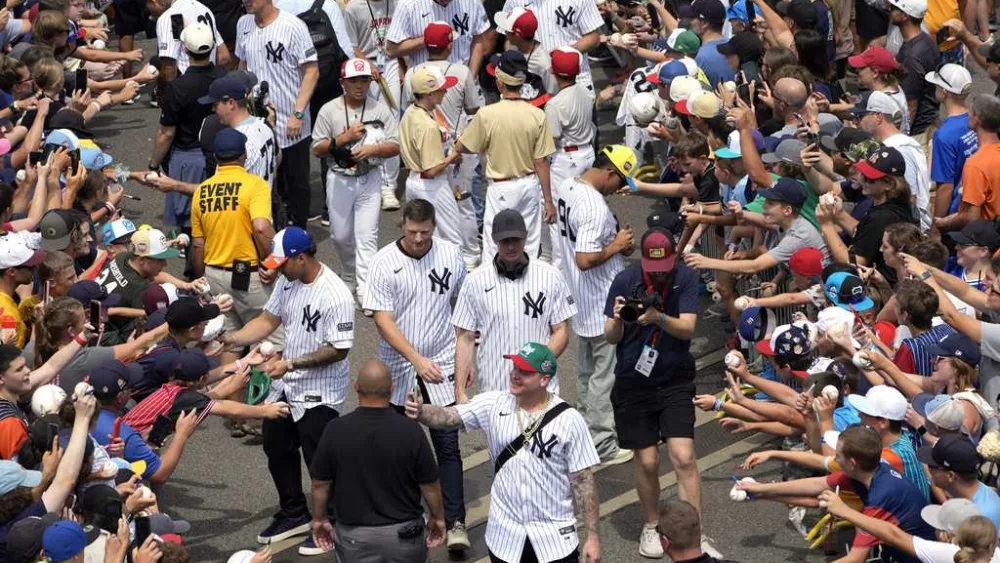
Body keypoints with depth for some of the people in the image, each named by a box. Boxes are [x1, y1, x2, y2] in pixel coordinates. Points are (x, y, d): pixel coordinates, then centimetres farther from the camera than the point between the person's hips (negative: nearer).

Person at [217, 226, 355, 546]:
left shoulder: (336, 296, -27)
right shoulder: (287, 281, -2)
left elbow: (338, 350, -27)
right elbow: (269, 319, 7)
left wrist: (290, 364, -28)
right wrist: (231, 339, -7)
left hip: (319, 394, -9)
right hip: (286, 387, 9)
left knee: (319, 460, 2)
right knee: (276, 448, 21)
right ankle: (294, 515, 39)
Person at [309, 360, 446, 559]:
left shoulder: (336, 431, -11)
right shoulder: (410, 431, -13)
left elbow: (320, 483, 0)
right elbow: (430, 485, -2)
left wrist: (319, 519, 17)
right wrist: (438, 518, 16)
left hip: (354, 536, 1)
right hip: (404, 533, -1)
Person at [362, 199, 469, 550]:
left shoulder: (450, 255, -5)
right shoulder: (385, 262, -12)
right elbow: (382, 319, -15)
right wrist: (416, 359, -24)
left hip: (441, 363, 0)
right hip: (398, 366, 0)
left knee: (447, 445, -5)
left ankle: (455, 522, -3)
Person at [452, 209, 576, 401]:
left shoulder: (550, 277, 3)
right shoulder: (476, 281, 3)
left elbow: (561, 332, 5)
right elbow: (465, 339, 5)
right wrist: (459, 391, -3)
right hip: (492, 391, 0)